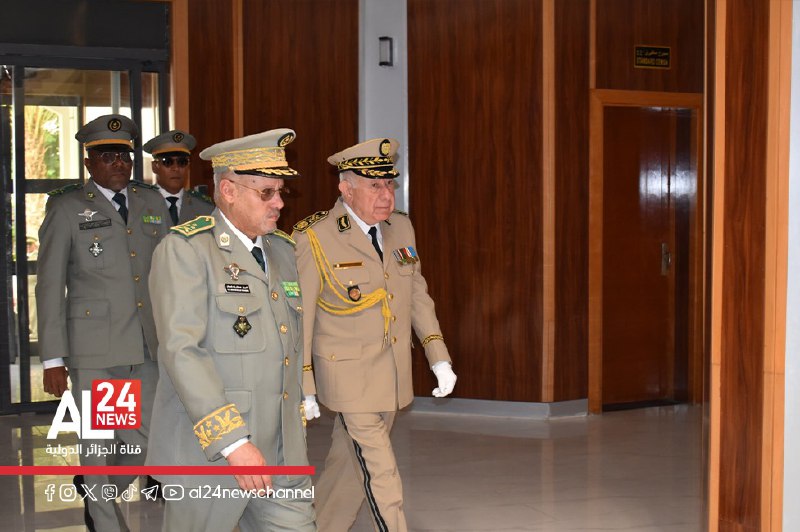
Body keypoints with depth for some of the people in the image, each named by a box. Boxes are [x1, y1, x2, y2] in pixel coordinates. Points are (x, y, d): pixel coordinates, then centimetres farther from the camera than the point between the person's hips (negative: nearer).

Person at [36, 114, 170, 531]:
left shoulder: (151, 202, 12)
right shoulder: (67, 207, -1)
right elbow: (49, 286, -3)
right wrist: (53, 359, -7)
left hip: (148, 345, 4)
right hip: (93, 347, -4)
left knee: (144, 441, 9)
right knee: (97, 444, 4)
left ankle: (100, 495, 36)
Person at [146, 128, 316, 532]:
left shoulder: (282, 249, 13)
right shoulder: (185, 250, -10)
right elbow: (182, 350, -20)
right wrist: (232, 442, -25)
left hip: (283, 454, 6)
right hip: (210, 452, -6)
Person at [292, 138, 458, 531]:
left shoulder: (401, 227, 4)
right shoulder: (313, 237, -14)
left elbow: (418, 295, 13)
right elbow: (298, 316, -10)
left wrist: (438, 357, 5)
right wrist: (302, 388, -10)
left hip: (393, 376, 6)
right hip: (350, 377, -6)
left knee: (350, 465, 16)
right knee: (380, 475, -4)